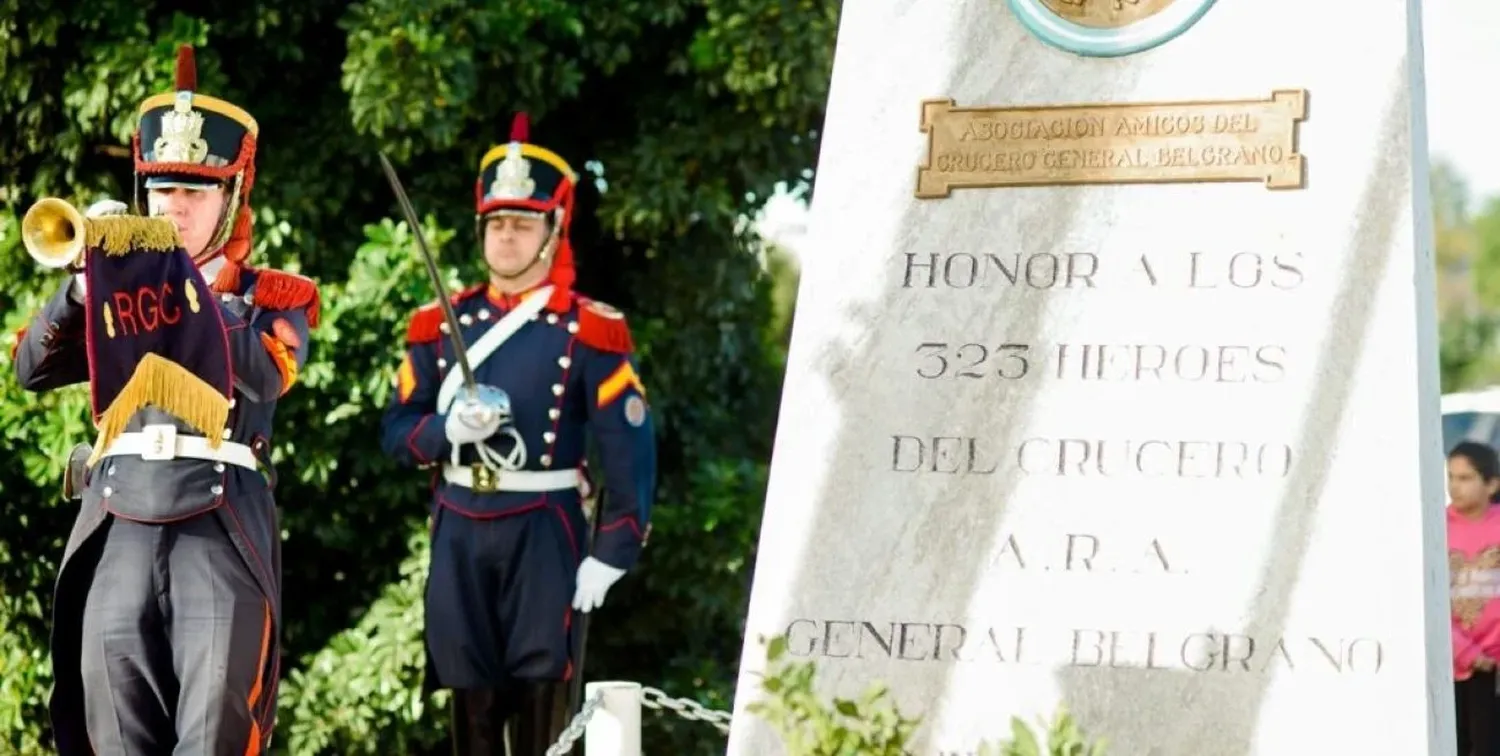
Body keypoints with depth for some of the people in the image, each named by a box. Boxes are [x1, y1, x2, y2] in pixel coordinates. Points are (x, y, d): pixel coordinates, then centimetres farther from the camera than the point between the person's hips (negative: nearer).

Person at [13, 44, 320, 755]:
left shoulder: (275, 296, 12)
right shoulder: (118, 287, 21)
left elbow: (262, 375, -10)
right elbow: (31, 368, 8)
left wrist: (178, 274, -12)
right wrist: (85, 276, -7)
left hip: (221, 523, -3)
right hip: (117, 523, 3)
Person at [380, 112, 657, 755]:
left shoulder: (591, 332, -2)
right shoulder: (440, 325, 9)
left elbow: (631, 451, -6)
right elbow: (396, 432, 9)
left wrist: (611, 555, -11)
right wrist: (449, 428, -13)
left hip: (543, 534, -3)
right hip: (459, 532, 4)